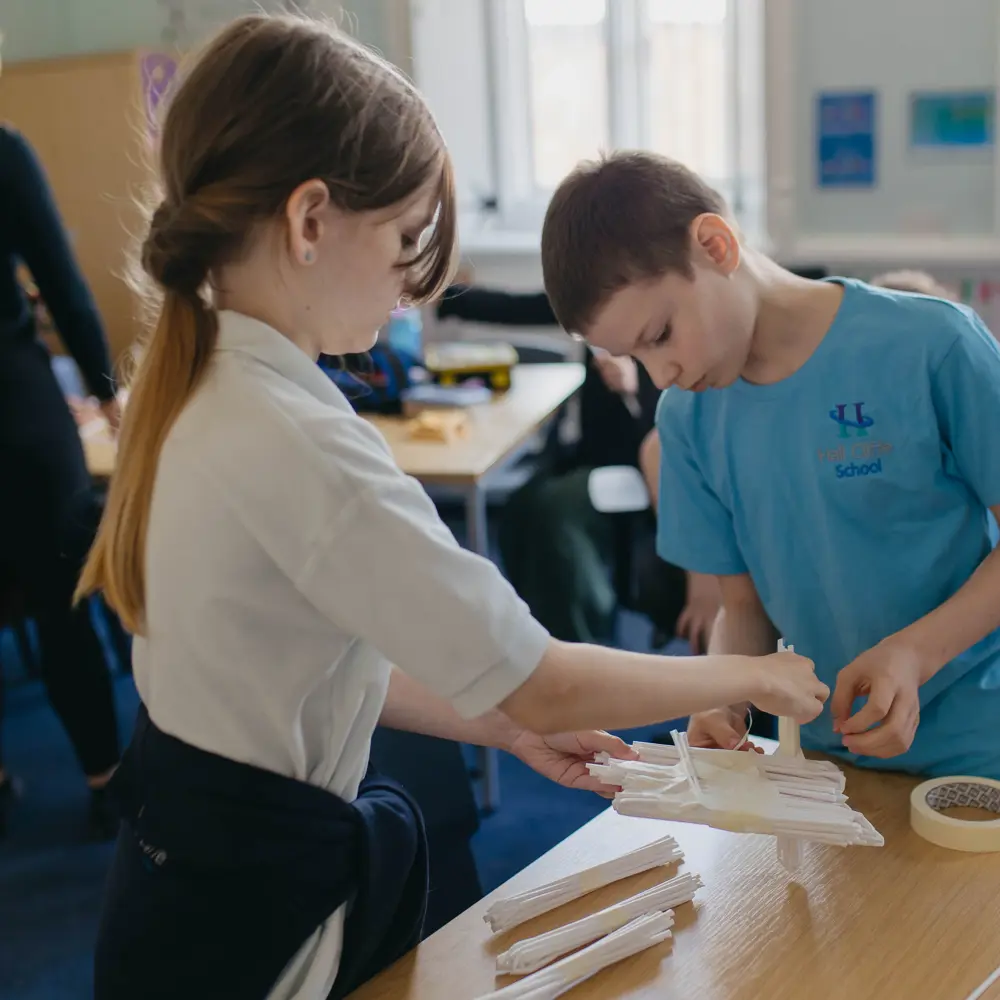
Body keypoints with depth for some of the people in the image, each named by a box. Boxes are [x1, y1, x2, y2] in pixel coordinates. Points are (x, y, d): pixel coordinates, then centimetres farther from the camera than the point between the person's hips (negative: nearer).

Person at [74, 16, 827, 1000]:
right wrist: (751, 675, -8)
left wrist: (513, 728, 7)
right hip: (257, 921, -8)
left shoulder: (188, 386, 0)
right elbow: (542, 687, -24)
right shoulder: (296, 444, -29)